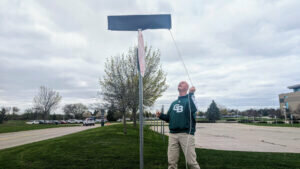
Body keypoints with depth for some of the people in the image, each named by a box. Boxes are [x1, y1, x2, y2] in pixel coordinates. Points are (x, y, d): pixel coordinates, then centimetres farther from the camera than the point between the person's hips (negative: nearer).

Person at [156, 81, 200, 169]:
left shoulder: (189, 99, 4)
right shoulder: (174, 103, 20)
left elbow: (193, 109, -19)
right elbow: (169, 118, 19)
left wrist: (191, 94, -23)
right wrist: (160, 115, 1)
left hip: (186, 134, -5)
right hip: (173, 134, 5)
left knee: (191, 162, -4)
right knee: (171, 162, 7)